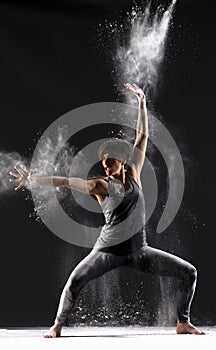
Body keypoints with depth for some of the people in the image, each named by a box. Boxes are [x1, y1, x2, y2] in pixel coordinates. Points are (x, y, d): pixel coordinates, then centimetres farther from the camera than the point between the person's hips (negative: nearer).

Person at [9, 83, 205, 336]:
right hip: (109, 250, -3)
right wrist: (33, 180, -26)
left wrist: (142, 102, 6)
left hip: (139, 251, 4)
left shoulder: (132, 174, 2)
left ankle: (183, 323, 8)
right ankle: (57, 325, -7)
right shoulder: (99, 185, -6)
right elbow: (64, 181, -15)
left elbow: (142, 135, 6)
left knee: (189, 272, -5)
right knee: (76, 279, -26)